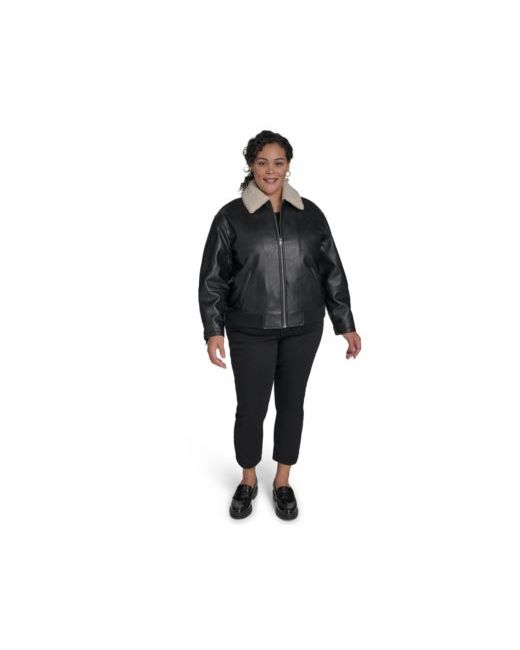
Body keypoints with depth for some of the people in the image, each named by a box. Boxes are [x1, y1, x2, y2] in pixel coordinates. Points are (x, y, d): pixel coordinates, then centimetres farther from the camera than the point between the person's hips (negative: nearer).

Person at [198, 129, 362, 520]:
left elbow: (332, 272, 4)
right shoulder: (231, 216, -4)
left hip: (302, 328, 2)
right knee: (250, 409, 5)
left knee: (292, 403, 12)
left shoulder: (310, 214, 2)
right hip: (251, 331, -2)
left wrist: (346, 325, 2)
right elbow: (213, 278, -3)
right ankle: (248, 481, 31)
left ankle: (283, 482, 32)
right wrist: (214, 331, -9)